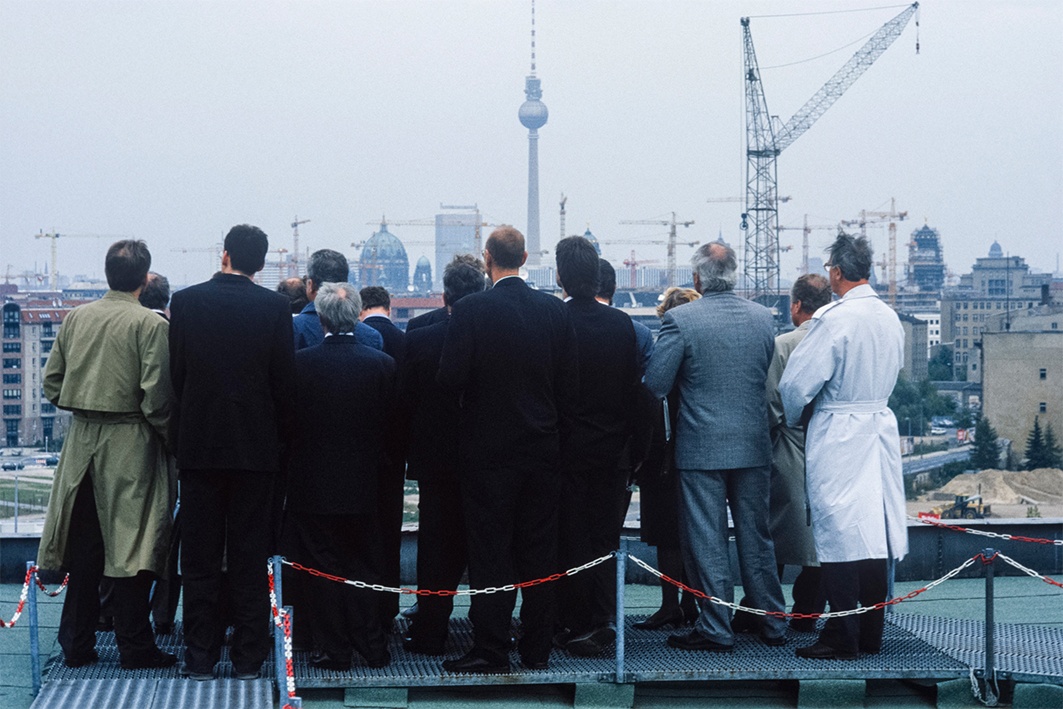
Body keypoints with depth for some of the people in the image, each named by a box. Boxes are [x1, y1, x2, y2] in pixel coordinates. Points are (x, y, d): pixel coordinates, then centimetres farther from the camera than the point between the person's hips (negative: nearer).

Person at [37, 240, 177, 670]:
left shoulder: (75, 318, 5)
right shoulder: (150, 324, -12)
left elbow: (51, 384, 8)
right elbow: (157, 396, -15)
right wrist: (168, 439, -1)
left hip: (82, 441, 5)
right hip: (130, 444, -5)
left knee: (84, 544, 12)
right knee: (131, 545, 1)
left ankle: (76, 644, 17)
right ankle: (134, 647, 5)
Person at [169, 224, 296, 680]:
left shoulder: (185, 301, -3)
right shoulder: (274, 307, -6)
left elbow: (175, 373, 1)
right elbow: (285, 381, -4)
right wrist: (281, 433, 9)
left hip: (198, 443, 0)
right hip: (256, 446, 0)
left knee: (200, 559, 7)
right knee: (249, 559, 6)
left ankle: (200, 657, 8)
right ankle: (249, 657, 7)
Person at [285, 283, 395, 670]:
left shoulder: (300, 362, -12)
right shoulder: (382, 364, -6)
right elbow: (390, 424, 1)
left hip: (312, 484, -2)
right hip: (362, 484, 2)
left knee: (322, 569, 5)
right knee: (364, 566, 12)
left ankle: (332, 649, 8)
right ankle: (372, 648, 16)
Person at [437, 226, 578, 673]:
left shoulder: (470, 310, -12)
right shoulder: (554, 310, 0)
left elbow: (451, 379, -15)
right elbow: (570, 384, 2)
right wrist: (555, 427, 14)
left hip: (488, 448, -3)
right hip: (542, 448, 4)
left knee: (489, 553, 1)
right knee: (539, 552, 9)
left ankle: (491, 650, 2)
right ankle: (536, 649, 14)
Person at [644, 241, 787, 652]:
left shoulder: (680, 320, -13)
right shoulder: (762, 317, 2)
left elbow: (655, 384, -13)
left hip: (701, 447, -4)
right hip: (753, 446, 5)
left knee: (706, 541, 3)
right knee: (756, 537, 14)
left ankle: (717, 629, 6)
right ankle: (772, 625, 20)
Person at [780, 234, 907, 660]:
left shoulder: (834, 318, -16)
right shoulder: (890, 319, 7)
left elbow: (796, 383, -16)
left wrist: (791, 418, 3)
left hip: (838, 435, -7)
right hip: (881, 425, 7)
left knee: (840, 535, -4)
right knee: (872, 535, 11)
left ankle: (842, 638, -3)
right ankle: (871, 635, 17)